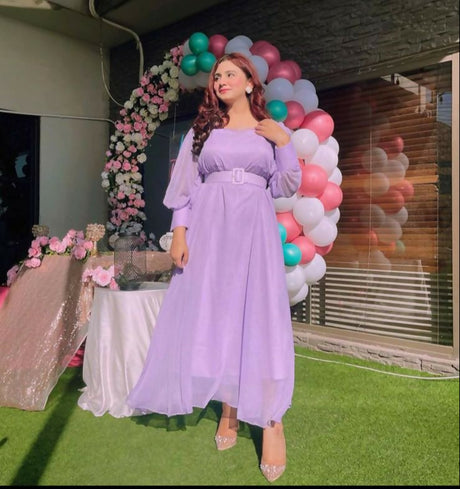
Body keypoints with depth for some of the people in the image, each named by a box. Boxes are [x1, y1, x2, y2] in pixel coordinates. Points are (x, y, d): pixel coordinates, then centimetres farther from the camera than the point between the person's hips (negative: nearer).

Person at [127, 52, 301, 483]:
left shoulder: (274, 131, 12)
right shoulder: (202, 130, 13)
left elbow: (287, 188, 7)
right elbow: (186, 186, 6)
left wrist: (284, 142, -3)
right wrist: (179, 232, -5)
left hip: (255, 229, -1)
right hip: (209, 228, 1)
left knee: (258, 316, -7)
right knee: (211, 314, 0)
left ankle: (270, 419, 2)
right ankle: (229, 409, 16)